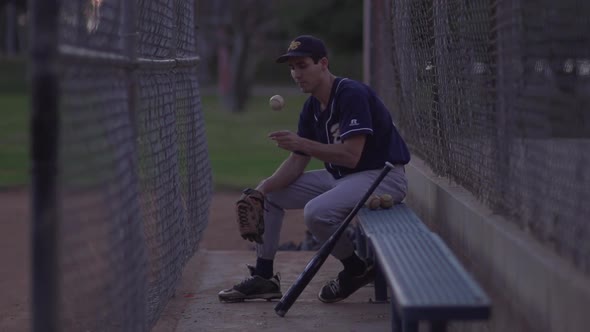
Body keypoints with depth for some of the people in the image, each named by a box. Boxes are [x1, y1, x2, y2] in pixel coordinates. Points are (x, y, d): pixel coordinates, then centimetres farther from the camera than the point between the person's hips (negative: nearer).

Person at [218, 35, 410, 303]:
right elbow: (297, 162, 7)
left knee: (316, 212, -33)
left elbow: (351, 156, -28)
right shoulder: (312, 107, 7)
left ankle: (357, 268, -6)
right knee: (268, 194, 7)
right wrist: (263, 188, -9)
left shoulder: (353, 95, -21)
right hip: (339, 177, 10)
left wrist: (302, 143, -29)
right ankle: (263, 277, 11)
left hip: (381, 176, -10)